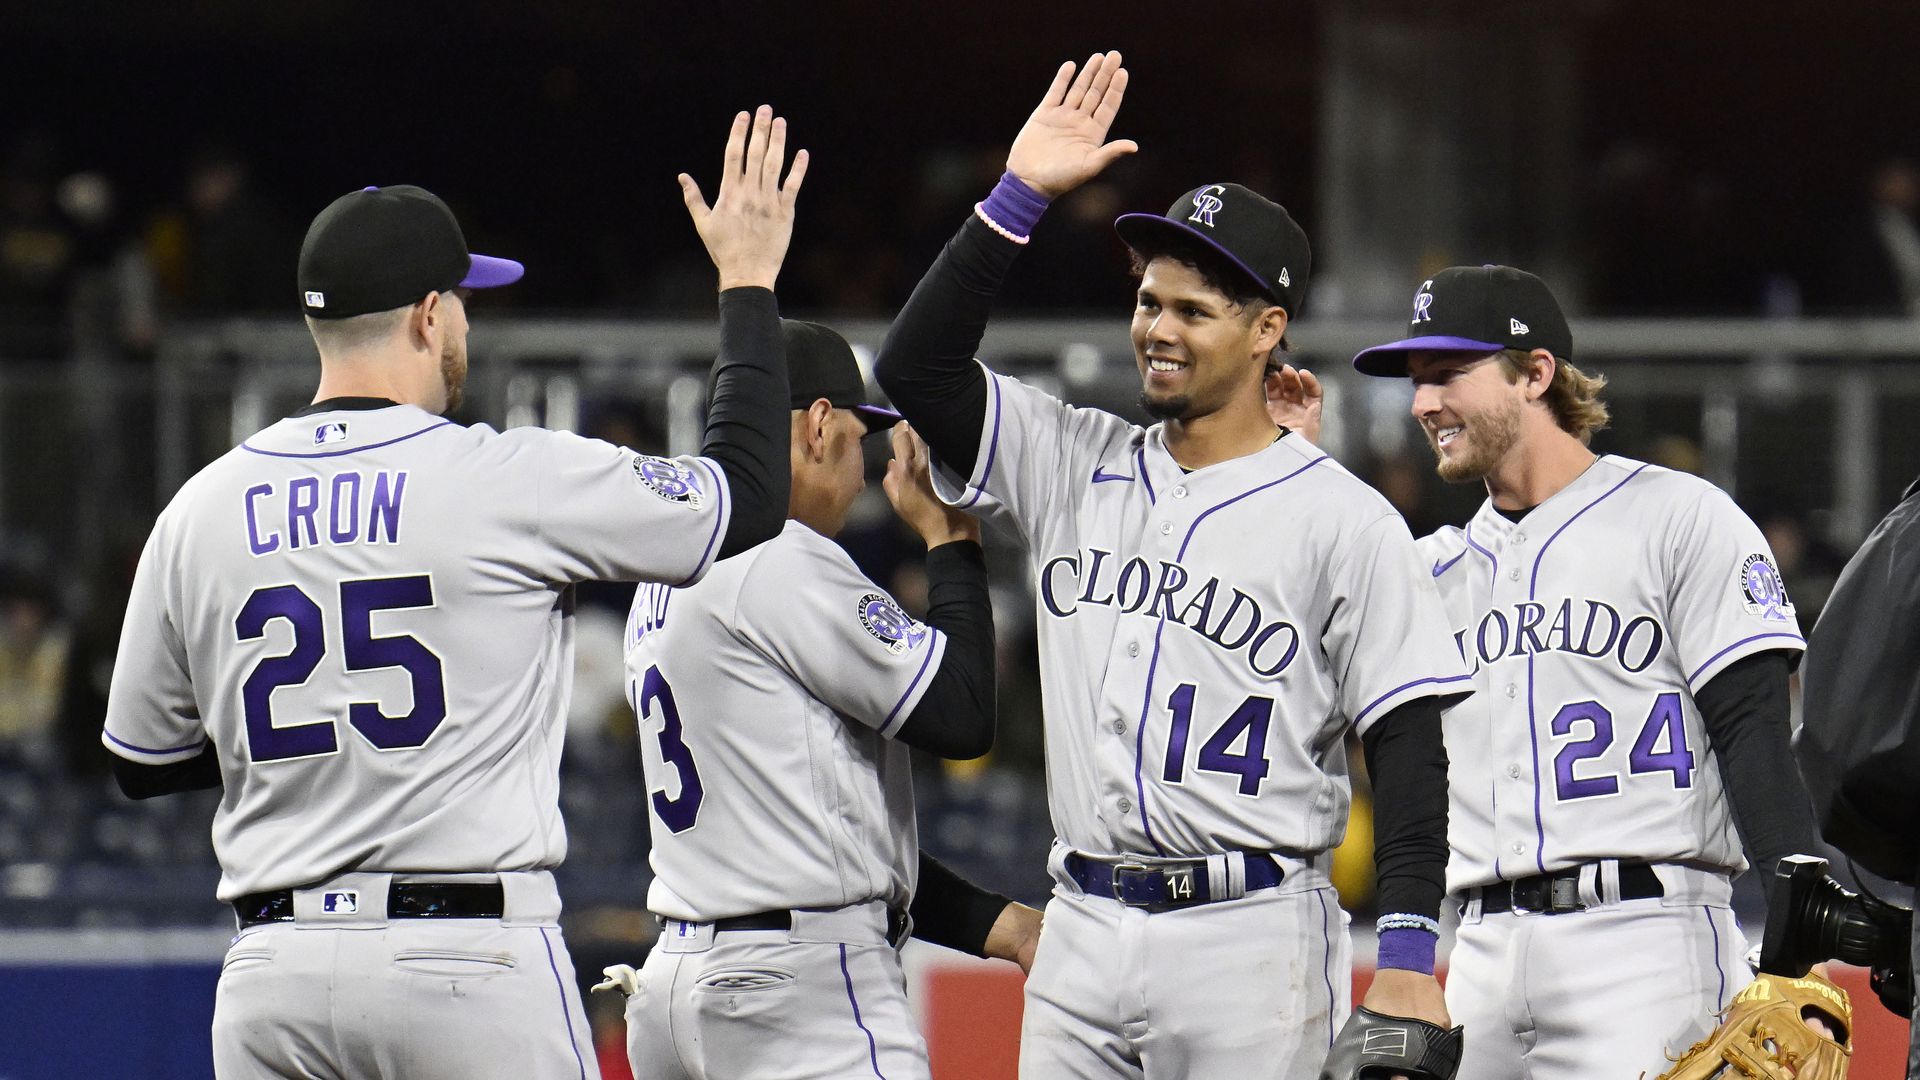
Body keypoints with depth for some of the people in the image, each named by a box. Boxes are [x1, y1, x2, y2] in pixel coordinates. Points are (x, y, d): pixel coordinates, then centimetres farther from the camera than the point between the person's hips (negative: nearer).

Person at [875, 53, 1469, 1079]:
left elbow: (1410, 747, -4)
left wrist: (1407, 959, -14)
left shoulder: (1342, 520, -2)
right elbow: (916, 368, 4)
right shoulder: (1074, 466, 13)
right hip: (1081, 934, 5)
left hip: (1248, 945, -5)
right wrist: (1019, 194, -2)